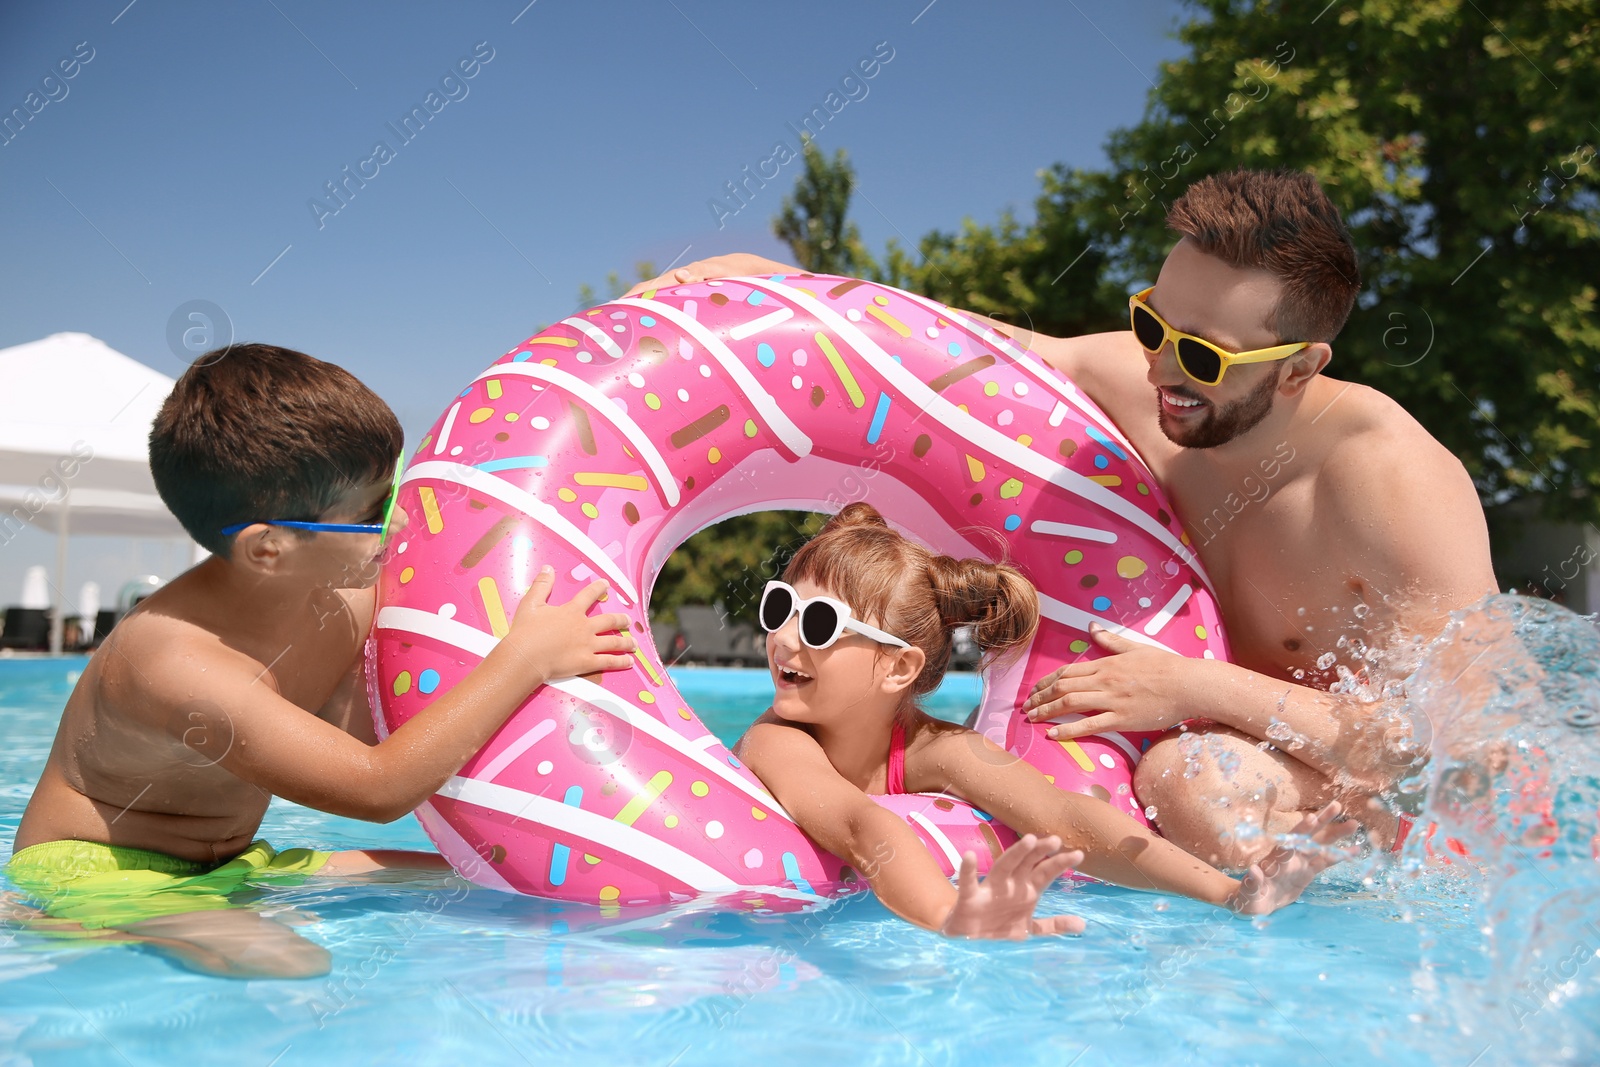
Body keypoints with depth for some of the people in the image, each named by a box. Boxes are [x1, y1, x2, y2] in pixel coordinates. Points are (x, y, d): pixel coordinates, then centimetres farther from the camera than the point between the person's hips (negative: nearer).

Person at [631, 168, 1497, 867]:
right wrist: (771, 281, -7)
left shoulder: (1390, 475, -28)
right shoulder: (1134, 380, -12)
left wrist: (1203, 689, -31)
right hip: (1255, 751, 5)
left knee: (1194, 779, -38)